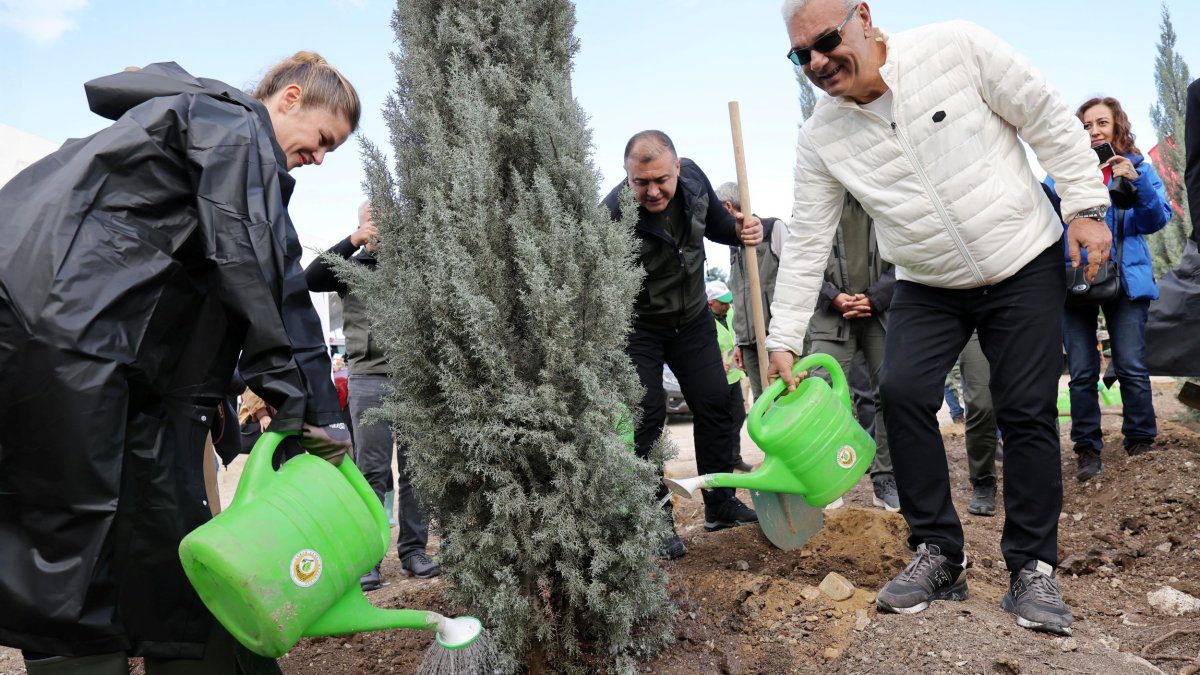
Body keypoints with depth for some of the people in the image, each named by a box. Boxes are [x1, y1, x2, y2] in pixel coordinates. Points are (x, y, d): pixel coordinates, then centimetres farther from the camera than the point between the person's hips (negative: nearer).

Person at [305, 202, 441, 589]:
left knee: (414, 468, 4)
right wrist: (353, 242, -12)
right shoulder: (352, 267, 11)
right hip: (369, 379, -1)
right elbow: (310, 279, -5)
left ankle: (413, 550, 13)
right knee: (372, 471, 0)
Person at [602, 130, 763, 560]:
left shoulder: (693, 178, -13)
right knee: (646, 415, -9)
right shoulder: (612, 217, -31)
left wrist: (739, 231, -15)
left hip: (692, 318, 5)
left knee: (715, 404, 5)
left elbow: (716, 223, 7)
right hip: (636, 327, -5)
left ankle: (720, 506, 20)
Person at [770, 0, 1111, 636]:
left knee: (1027, 413, -4)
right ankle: (938, 556, 0)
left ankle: (1032, 569, 11)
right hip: (928, 288, 2)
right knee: (902, 392, -15)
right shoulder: (819, 139, -7)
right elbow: (805, 244, -5)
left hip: (1026, 265, -2)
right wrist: (783, 339, -7)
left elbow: (1050, 120, -6)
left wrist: (1087, 206, -9)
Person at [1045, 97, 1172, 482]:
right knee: (1082, 372, 0)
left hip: (1125, 277, 0)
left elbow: (1157, 220, -1)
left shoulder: (1136, 167, 10)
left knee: (1131, 366, -4)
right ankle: (1087, 448, 10)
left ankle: (1141, 443, 11)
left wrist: (1137, 182, -16)